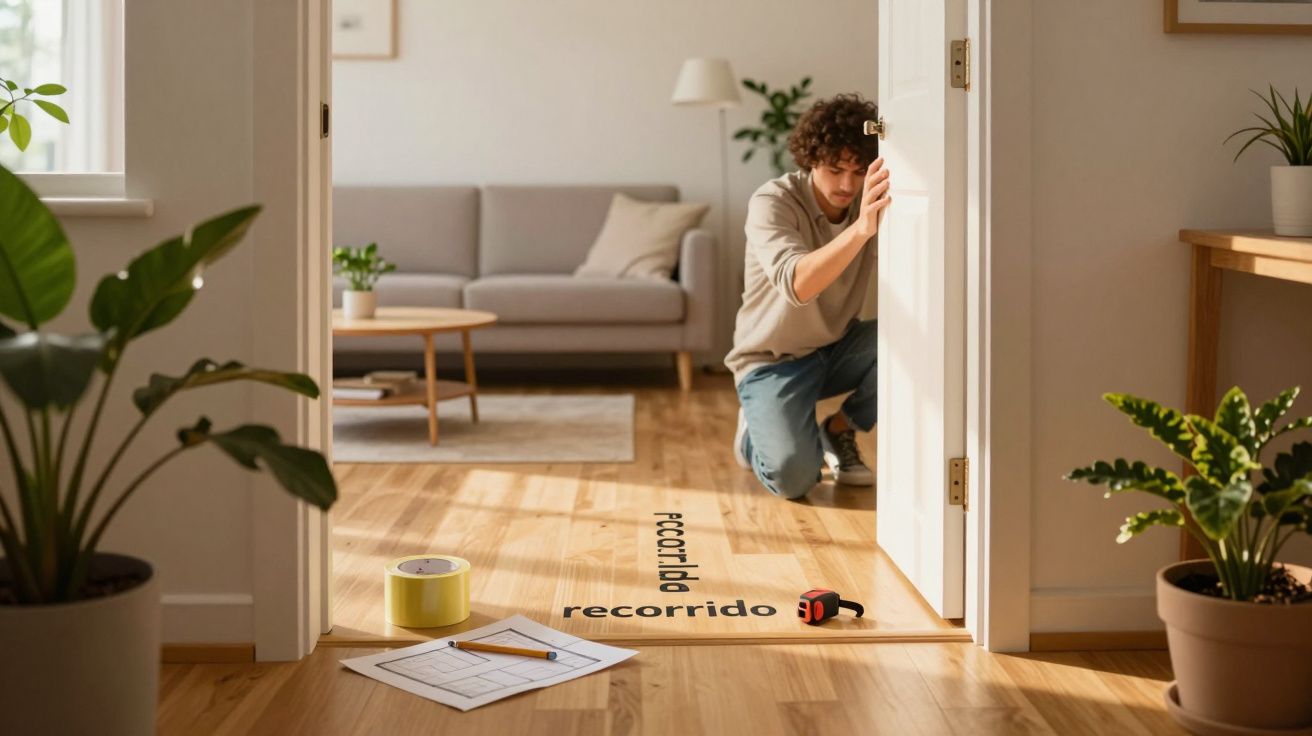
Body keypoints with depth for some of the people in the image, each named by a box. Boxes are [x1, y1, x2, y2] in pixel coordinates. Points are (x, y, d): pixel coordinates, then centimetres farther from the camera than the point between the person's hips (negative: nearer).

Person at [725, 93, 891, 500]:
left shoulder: (870, 202, -8)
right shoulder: (772, 202, -22)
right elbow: (797, 283, -41)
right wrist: (860, 228, -55)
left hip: (838, 348, 5)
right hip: (774, 359, -5)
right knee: (793, 477, -26)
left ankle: (839, 429, 1)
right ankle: (760, 429, 12)